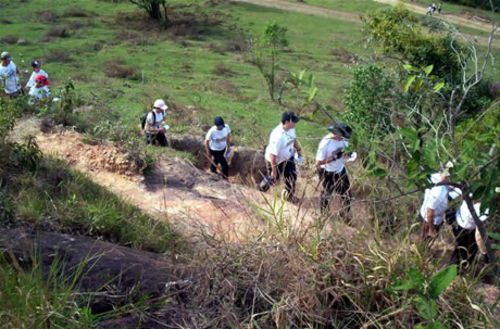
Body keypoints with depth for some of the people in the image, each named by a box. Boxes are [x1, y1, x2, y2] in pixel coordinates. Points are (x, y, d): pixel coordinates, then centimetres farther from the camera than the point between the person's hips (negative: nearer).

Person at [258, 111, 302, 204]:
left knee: (292, 176, 12)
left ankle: (289, 195, 37)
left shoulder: (291, 128, -15)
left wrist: (298, 149, 18)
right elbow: (272, 155, -33)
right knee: (273, 178, 16)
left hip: (288, 158, 7)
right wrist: (274, 170, -26)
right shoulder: (278, 136, -40)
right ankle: (262, 187, 49)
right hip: (276, 160, -6)